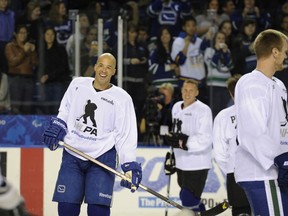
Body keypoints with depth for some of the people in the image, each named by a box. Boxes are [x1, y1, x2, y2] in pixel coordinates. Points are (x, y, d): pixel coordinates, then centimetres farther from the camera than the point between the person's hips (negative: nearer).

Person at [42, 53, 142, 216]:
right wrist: (57, 127, 2)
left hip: (102, 157, -3)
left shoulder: (122, 98, -5)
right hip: (72, 155, 3)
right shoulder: (78, 85, 3)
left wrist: (129, 165, -16)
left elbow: (126, 135, -7)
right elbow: (65, 110, 19)